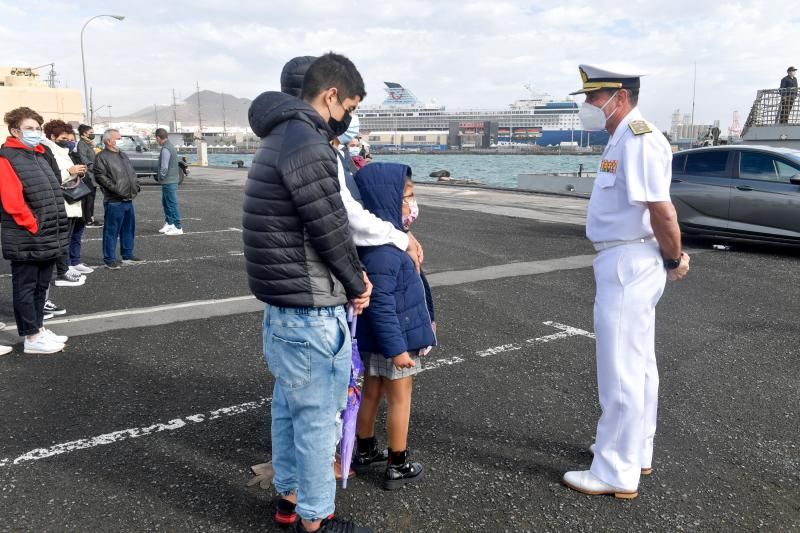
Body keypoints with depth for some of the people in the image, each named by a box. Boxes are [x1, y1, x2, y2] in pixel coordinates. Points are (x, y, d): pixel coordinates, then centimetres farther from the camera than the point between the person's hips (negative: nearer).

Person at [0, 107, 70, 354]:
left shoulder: (39, 156, 16)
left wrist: (53, 232, 12)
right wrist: (35, 228, -14)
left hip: (48, 239, 8)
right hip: (26, 241, -8)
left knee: (41, 286, 16)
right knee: (26, 287, 2)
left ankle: (38, 329, 27)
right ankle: (32, 338, 9)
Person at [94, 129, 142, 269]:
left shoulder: (123, 155, 19)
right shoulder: (102, 157, -8)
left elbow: (132, 173, 26)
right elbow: (100, 177, -17)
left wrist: (136, 185, 11)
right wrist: (116, 188, -21)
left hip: (128, 200, 9)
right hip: (113, 201, -8)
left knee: (129, 229, 16)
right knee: (111, 231, -3)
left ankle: (127, 255, 28)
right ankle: (109, 259, 4)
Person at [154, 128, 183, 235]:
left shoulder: (165, 149, -19)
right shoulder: (170, 146, 11)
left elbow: (164, 168, -23)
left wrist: (161, 177, -5)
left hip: (169, 182, -10)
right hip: (171, 181, 10)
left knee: (172, 204, -4)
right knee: (165, 203, 19)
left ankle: (178, 228, 0)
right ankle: (169, 223, 28)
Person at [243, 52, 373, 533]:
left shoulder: (281, 137, 14)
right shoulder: (307, 143, -19)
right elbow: (329, 229, -18)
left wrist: (350, 275, 7)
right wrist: (357, 284, -2)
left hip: (285, 300, 10)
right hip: (309, 307, -10)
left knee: (290, 402, 21)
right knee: (318, 413, 3)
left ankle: (290, 494, 37)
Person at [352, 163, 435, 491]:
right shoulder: (381, 249, -27)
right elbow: (381, 304, -28)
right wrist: (397, 348, -24)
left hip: (377, 340, 9)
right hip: (392, 339, -9)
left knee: (372, 393, 21)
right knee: (400, 399, 7)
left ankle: (364, 451, 38)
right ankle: (397, 467, 22)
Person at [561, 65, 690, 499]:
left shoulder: (638, 139, -19)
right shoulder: (622, 139, 13)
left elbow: (662, 210, -22)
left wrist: (674, 260, -9)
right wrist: (670, 259, 11)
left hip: (628, 265, -11)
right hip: (624, 263, 11)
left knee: (620, 371, -1)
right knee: (638, 365, 20)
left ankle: (616, 473, 12)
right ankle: (636, 452, 36)